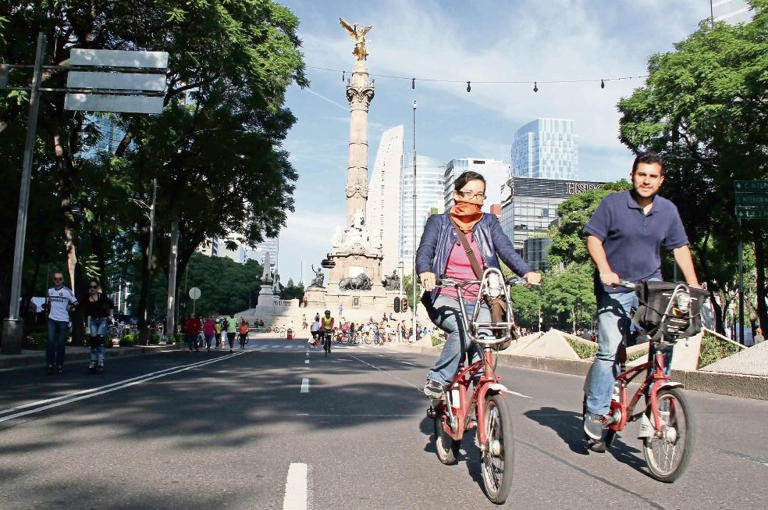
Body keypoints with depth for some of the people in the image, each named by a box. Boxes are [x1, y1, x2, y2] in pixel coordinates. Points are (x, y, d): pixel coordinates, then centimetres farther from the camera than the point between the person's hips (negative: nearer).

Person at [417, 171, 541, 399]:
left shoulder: (489, 223, 11)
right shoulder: (439, 222, 6)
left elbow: (506, 250, -4)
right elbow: (425, 250, -10)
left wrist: (527, 272, -25)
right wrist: (425, 272, -34)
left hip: (478, 302, 2)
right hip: (445, 299, -2)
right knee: (464, 329, -30)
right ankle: (438, 378, -12)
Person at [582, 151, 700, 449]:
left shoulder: (668, 210, 7)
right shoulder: (612, 204, -5)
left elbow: (680, 247, 13)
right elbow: (593, 238, -6)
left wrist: (693, 286, 5)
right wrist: (604, 270, -21)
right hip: (615, 288, -3)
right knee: (609, 349, -10)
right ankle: (595, 414, 1)